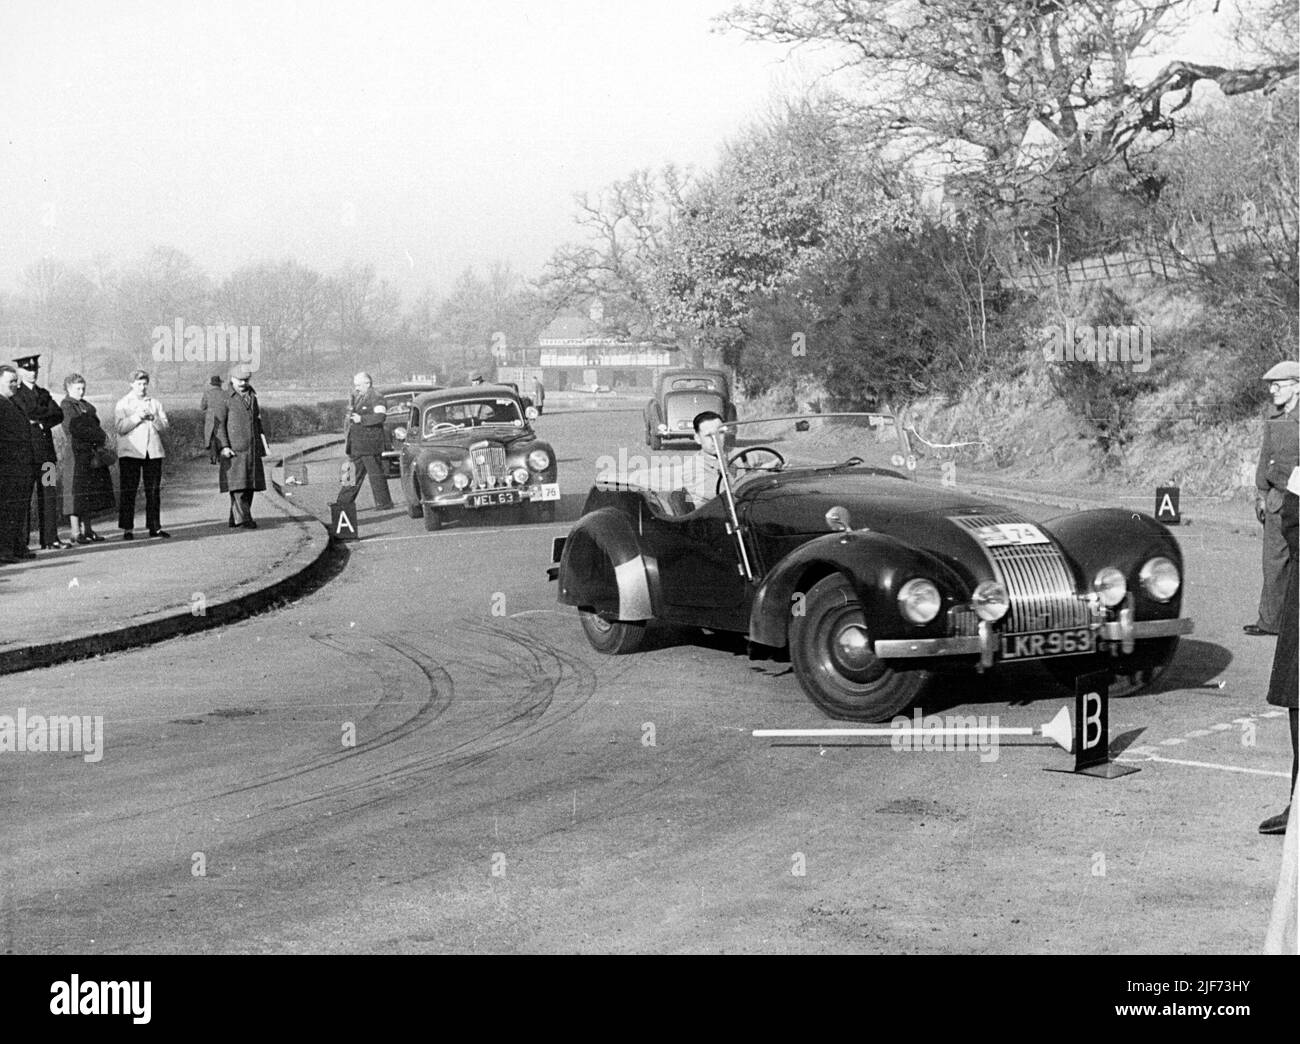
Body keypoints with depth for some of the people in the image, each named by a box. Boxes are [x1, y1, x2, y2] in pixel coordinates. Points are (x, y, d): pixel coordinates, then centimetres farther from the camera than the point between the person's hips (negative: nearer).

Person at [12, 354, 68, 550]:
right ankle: (21, 541, -3)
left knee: (49, 496, 3)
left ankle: (50, 539, 5)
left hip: (46, 451, 6)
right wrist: (47, 411, -5)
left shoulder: (44, 393, 19)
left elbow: (59, 415, 7)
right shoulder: (15, 395, 1)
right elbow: (28, 415, -14)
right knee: (24, 497, -5)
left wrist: (40, 421, -7)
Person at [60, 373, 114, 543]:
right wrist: (100, 436, -11)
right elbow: (74, 428, -16)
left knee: (91, 491, 8)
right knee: (78, 491, -8)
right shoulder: (66, 405, -5)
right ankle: (76, 531, -6)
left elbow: (96, 426, 19)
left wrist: (101, 437, -2)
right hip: (78, 452, -8)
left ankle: (87, 529, 13)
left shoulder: (86, 405, 20)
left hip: (94, 452, 8)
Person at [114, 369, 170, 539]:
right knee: (128, 491, -4)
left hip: (153, 451, 3)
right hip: (130, 451, -3)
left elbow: (164, 427, 7)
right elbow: (120, 427, -7)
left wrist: (153, 418, -10)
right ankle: (127, 528, -1)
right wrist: (138, 416, -15)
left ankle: (154, 526, 7)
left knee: (154, 490, 3)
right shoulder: (123, 403, 6)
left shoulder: (155, 404, 16)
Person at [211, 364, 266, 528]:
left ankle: (235, 520, 10)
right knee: (237, 485, -12)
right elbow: (218, 424, -6)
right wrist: (223, 446, -17)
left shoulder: (252, 398, 18)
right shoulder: (225, 400, -1)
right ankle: (242, 519, -16)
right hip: (234, 450, -6)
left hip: (252, 450, 6)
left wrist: (261, 446, 21)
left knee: (249, 486, 4)